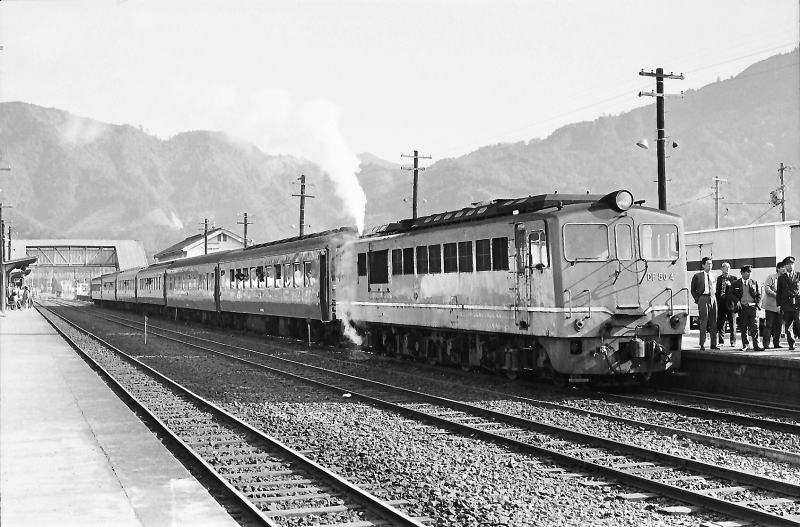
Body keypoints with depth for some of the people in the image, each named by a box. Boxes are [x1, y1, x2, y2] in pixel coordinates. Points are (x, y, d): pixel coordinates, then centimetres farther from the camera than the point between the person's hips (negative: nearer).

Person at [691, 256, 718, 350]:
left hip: (713, 299, 4)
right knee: (704, 322, -6)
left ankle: (713, 344, 10)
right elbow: (693, 290, 7)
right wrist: (697, 300, -2)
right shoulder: (697, 276, 2)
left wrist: (714, 297, 7)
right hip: (703, 298, -4)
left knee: (713, 322, 4)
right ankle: (702, 344, -2)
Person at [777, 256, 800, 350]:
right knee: (788, 326, 4)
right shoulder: (781, 278, 12)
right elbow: (779, 292, 12)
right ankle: (791, 344, 12)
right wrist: (779, 305, 6)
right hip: (786, 305, 2)